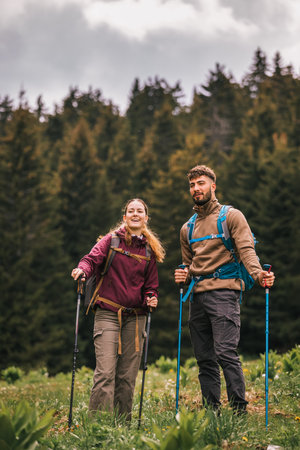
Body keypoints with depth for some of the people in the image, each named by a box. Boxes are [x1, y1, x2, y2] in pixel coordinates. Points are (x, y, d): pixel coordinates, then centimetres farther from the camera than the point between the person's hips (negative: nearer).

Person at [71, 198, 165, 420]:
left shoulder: (150, 250, 14)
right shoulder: (112, 240, 6)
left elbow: (150, 284, 18)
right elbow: (93, 258, -7)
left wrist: (151, 298, -4)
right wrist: (83, 270, -29)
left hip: (135, 317, 3)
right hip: (108, 313, -3)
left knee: (128, 375, 4)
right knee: (105, 372, -13)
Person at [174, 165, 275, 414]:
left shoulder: (232, 216, 5)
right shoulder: (187, 228, 22)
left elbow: (246, 249, -7)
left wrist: (258, 273, -26)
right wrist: (184, 275, 6)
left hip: (223, 292, -6)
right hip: (197, 297, 6)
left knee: (226, 353, -16)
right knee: (205, 360, 5)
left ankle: (239, 411, -11)